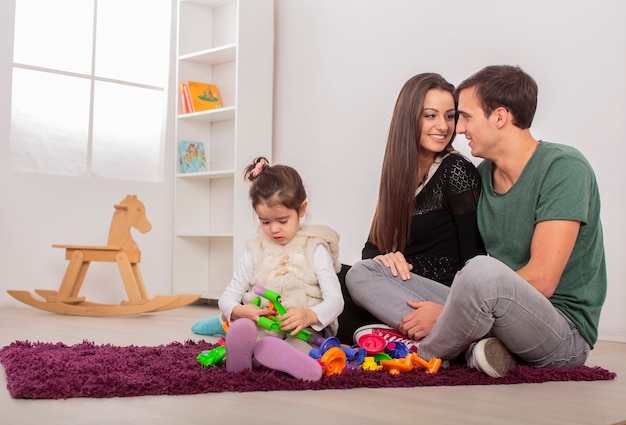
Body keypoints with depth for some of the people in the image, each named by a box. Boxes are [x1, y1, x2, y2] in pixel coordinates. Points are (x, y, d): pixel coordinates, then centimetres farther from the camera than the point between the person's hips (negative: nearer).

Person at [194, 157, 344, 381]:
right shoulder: (255, 251, 14)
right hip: (261, 326, 1)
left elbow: (335, 300, -2)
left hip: (304, 329, -1)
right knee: (241, 329, -34)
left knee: (298, 344, -37)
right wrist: (240, 311, -12)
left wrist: (310, 315, -25)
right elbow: (227, 297, 14)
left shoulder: (314, 249, 7)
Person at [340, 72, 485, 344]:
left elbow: (474, 255, -12)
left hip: (448, 294, -7)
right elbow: (372, 247, 11)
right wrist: (382, 257, -14)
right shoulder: (399, 172, 11)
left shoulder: (457, 171, -8)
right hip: (406, 291, 7)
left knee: (361, 273, -25)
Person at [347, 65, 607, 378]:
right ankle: (475, 349, -22)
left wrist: (444, 313, -19)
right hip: (490, 320, 7)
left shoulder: (563, 167, -12)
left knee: (484, 272, -40)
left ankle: (422, 358, -11)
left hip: (564, 332, -7)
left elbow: (541, 281, -20)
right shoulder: (482, 174, 10)